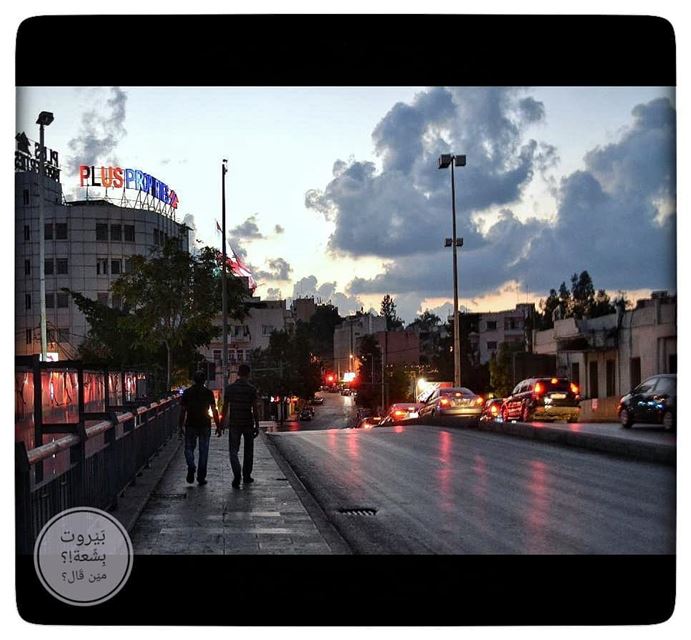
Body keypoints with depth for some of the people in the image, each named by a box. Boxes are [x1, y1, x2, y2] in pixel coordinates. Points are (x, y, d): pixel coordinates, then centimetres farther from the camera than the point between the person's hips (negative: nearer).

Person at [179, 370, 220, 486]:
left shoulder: (187, 392, 1)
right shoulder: (208, 393, 0)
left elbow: (183, 411, 1)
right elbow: (214, 410, -2)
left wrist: (181, 426, 7)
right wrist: (218, 425, 4)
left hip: (191, 425, 0)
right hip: (205, 425, 0)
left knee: (189, 448, 12)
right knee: (203, 450, 6)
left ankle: (191, 467, -14)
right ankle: (201, 476, 6)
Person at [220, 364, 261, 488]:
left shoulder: (229, 388, 0)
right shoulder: (252, 389, -6)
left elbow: (225, 408, 2)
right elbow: (255, 409, -7)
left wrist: (221, 425, 8)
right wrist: (257, 426, -1)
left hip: (234, 423, 0)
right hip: (248, 423, 0)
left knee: (233, 451, 1)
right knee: (248, 451, 15)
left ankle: (237, 474, -20)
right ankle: (246, 476, 20)